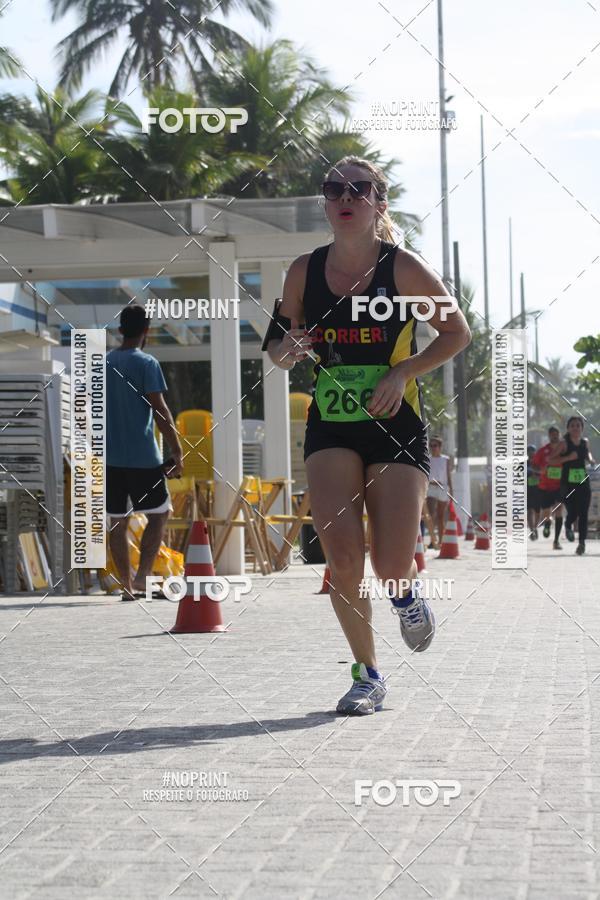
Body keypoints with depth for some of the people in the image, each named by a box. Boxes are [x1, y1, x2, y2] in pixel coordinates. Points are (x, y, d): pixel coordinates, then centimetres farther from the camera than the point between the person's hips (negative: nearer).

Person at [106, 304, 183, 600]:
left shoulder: (101, 363, 9)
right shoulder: (146, 364, -6)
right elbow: (160, 410, -11)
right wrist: (177, 451, -8)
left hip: (109, 456, 5)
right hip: (143, 456, -5)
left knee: (117, 521, 9)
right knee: (158, 515, 6)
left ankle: (127, 586, 8)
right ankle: (141, 577, -9)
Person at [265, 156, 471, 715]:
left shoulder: (401, 267, -8)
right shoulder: (303, 271, 1)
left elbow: (457, 333, 1)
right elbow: (278, 347, 12)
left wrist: (402, 373, -11)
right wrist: (286, 351, -12)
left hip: (396, 425, -2)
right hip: (329, 426, 2)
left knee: (390, 567, -7)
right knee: (342, 554, -15)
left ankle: (406, 593, 33)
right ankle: (367, 675, 4)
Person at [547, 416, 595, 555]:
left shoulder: (585, 442, 8)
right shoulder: (564, 443, -6)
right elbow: (550, 460, -9)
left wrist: (590, 459, 8)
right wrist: (568, 458, -20)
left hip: (583, 482, 3)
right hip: (568, 483, -3)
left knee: (583, 514, -5)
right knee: (573, 513, -8)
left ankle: (582, 542, 1)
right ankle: (568, 526, 29)